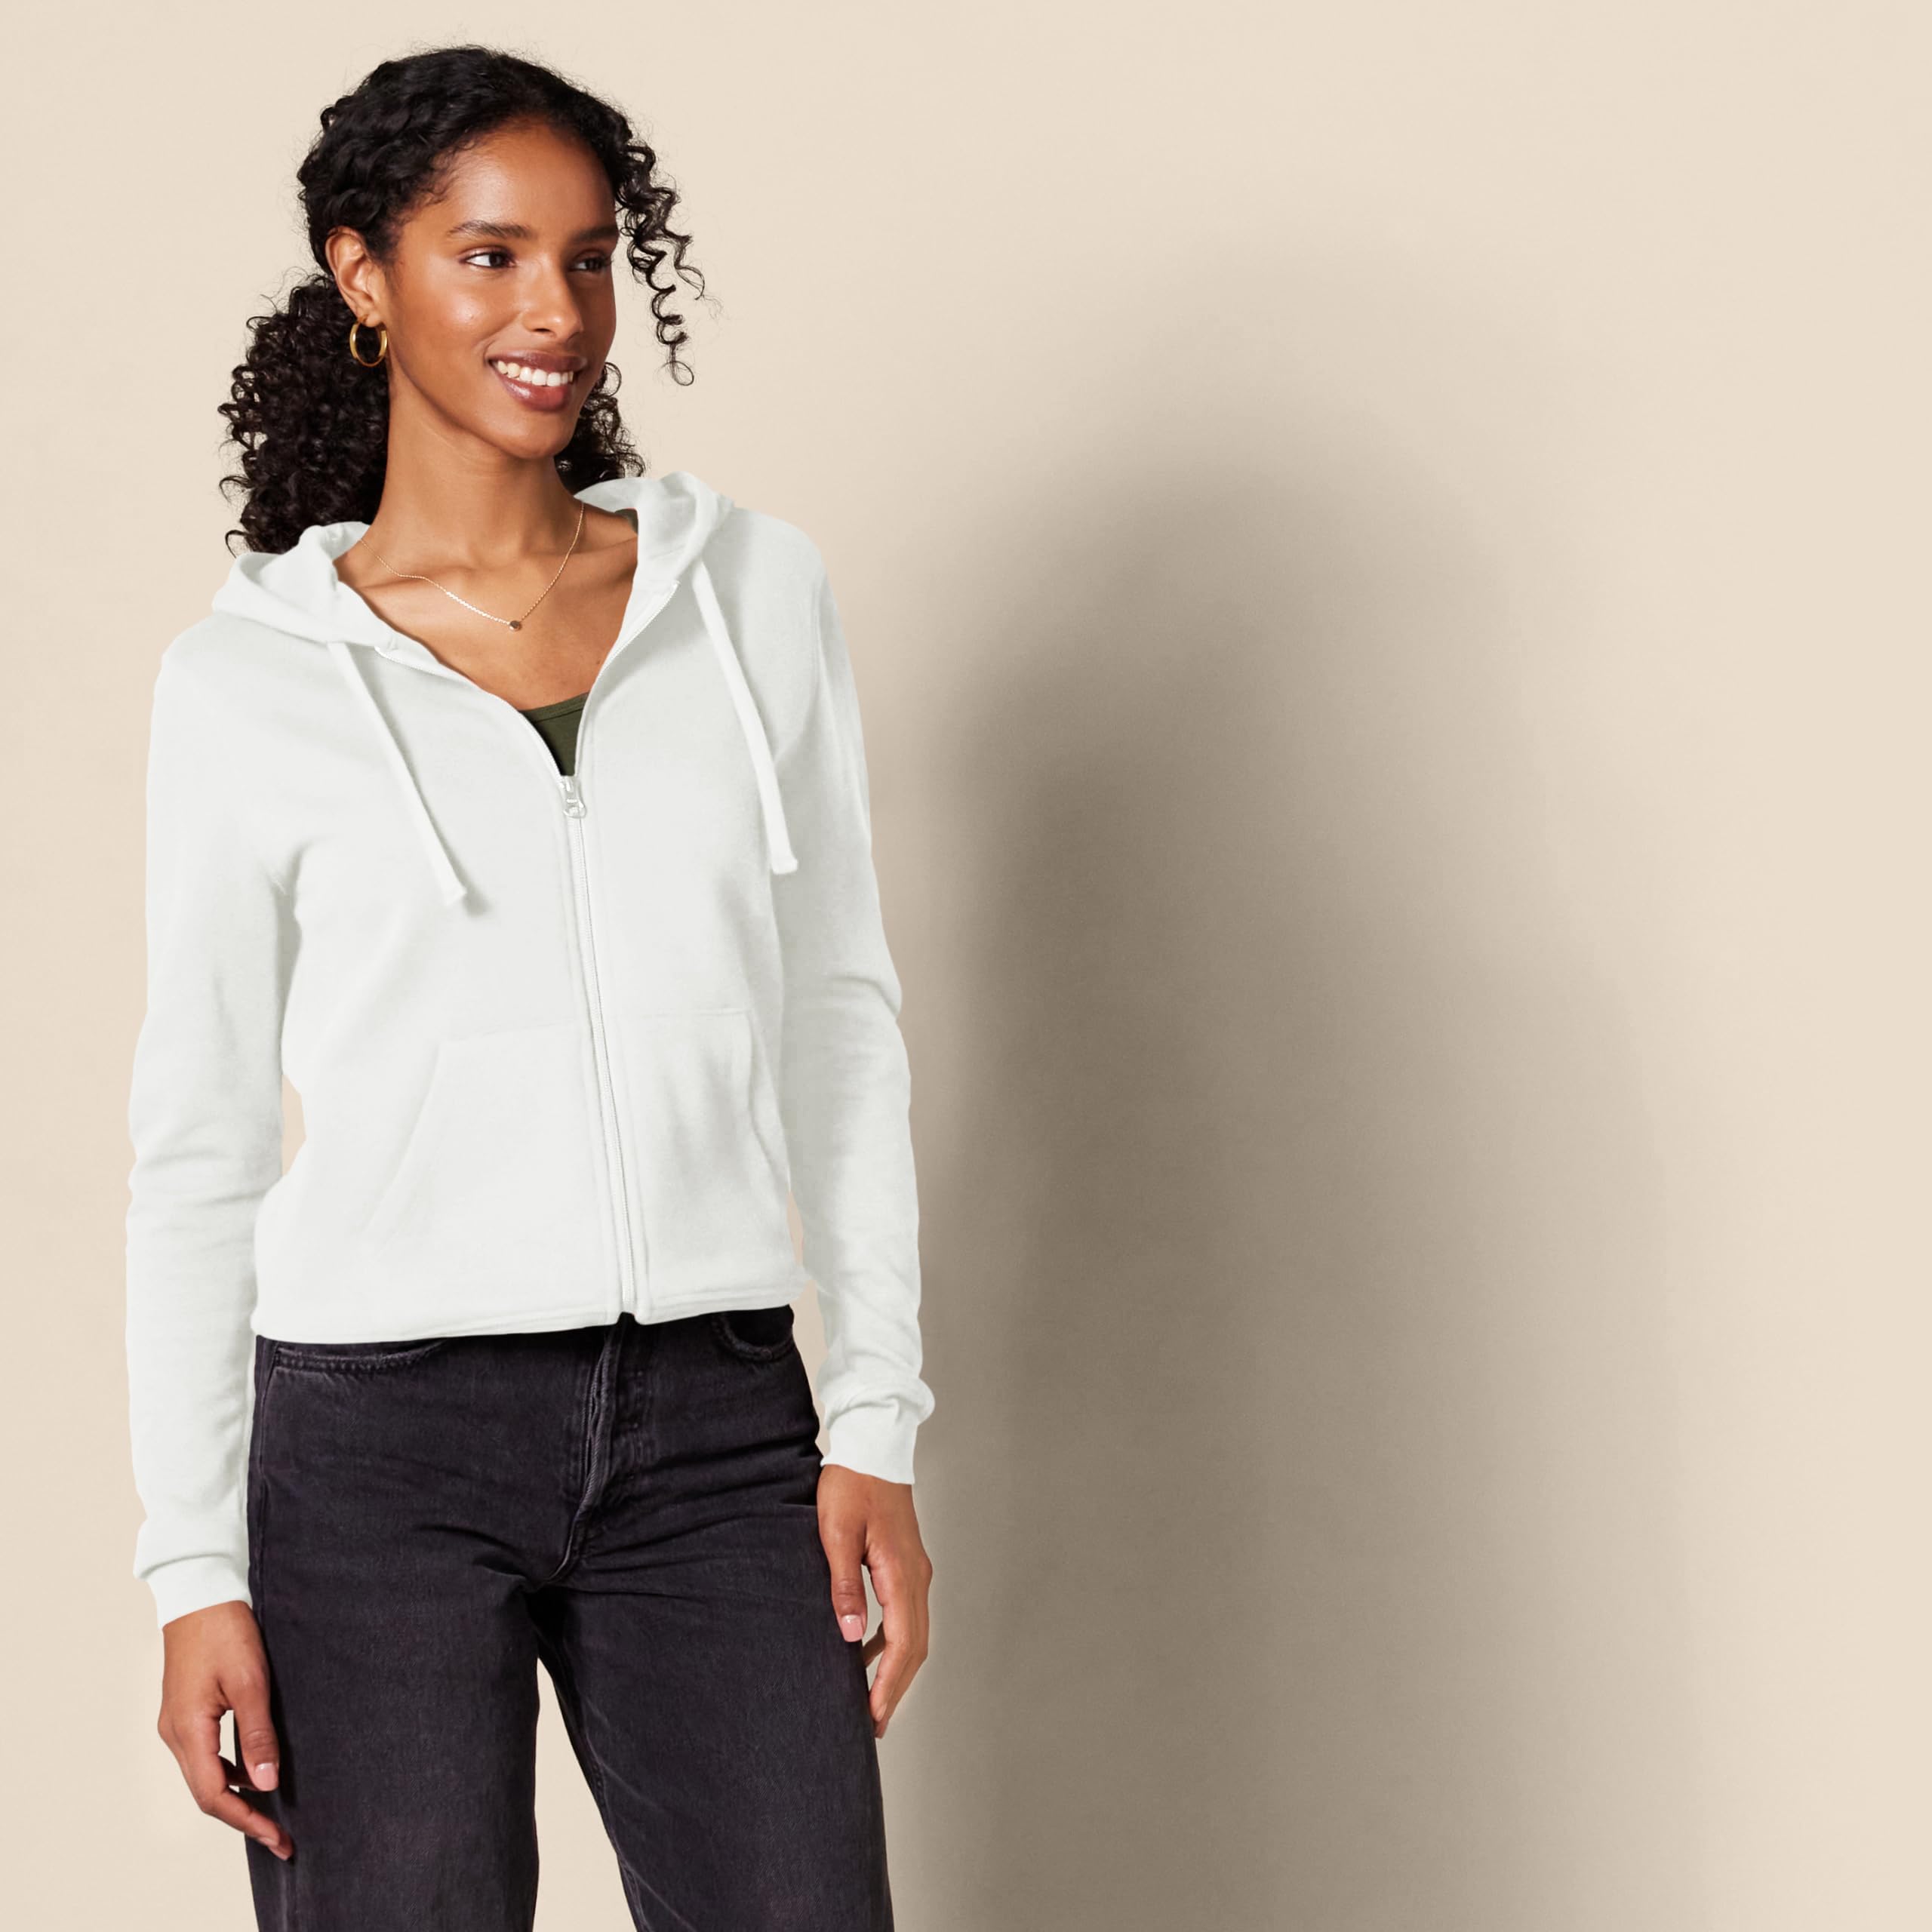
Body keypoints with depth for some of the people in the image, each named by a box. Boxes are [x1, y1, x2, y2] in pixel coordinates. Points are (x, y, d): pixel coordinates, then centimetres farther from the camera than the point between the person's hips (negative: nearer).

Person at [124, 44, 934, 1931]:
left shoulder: (756, 591, 7)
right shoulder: (247, 678, 1)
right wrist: (193, 1570, 0)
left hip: (715, 1429, 2)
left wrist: (877, 1423, 3)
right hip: (381, 1437, -2)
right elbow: (198, 1143, 4)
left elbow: (841, 1018, 10)